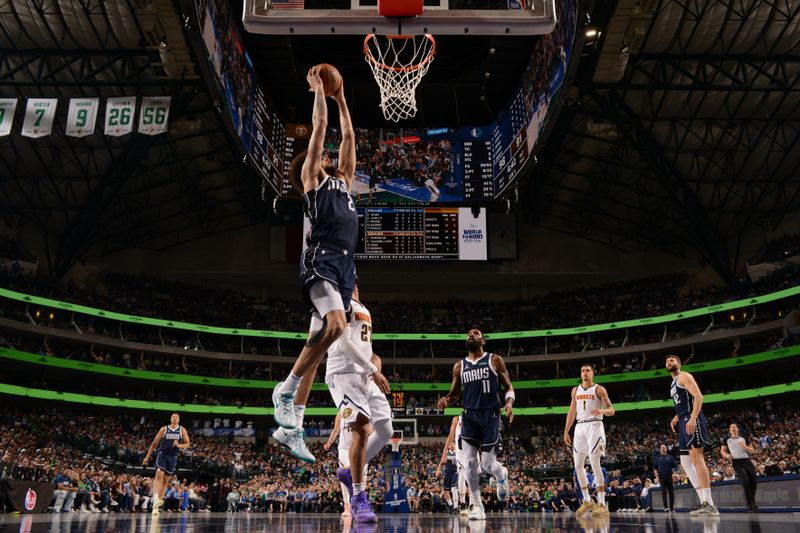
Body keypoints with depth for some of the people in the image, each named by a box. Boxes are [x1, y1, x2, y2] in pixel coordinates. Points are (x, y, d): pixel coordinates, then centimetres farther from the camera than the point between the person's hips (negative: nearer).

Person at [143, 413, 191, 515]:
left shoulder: (182, 430, 4)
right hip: (162, 454, -2)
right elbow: (154, 443, 7)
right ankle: (155, 498, -33)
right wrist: (147, 456, 4)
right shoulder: (164, 429, 2)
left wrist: (179, 445, -18)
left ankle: (159, 499, 12)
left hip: (173, 457, 2)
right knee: (159, 474, -22)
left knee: (165, 480, 6)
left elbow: (187, 444, 3)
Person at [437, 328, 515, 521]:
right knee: (470, 462, -7)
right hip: (469, 416, 3)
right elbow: (454, 393, 15)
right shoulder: (459, 366, 10)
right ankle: (476, 505, 5)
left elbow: (508, 386, 4)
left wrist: (509, 403, -17)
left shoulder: (495, 360, 2)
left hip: (490, 415, -3)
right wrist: (446, 400, -9)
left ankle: (502, 475, 34)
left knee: (487, 464, -2)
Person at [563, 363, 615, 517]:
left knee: (595, 464, -13)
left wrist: (601, 411, -27)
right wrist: (566, 432, 13)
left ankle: (602, 504, -9)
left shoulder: (599, 389, 0)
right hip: (580, 427, 6)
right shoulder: (575, 390, 16)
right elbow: (572, 412, 18)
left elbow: (611, 410, -4)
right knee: (578, 465, 4)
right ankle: (587, 500, 16)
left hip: (594, 426, -6)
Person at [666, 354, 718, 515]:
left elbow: (698, 396, -15)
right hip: (684, 422, 10)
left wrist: (692, 418, -25)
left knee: (696, 457, -18)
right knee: (685, 462, 7)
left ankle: (709, 504, -21)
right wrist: (676, 418, 15)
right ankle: (704, 502, 7)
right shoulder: (673, 384, 26)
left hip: (692, 419, -10)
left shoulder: (684, 376, -1)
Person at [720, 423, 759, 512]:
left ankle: (751, 502, 17)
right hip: (736, 462, -2)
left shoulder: (743, 439, 14)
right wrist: (727, 455, -6)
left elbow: (752, 450, 11)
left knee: (754, 481, -7)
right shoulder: (727, 440, 12)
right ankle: (751, 504, -17)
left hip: (747, 461, 2)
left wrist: (744, 446, -8)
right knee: (745, 482, -21)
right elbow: (722, 450, 16)